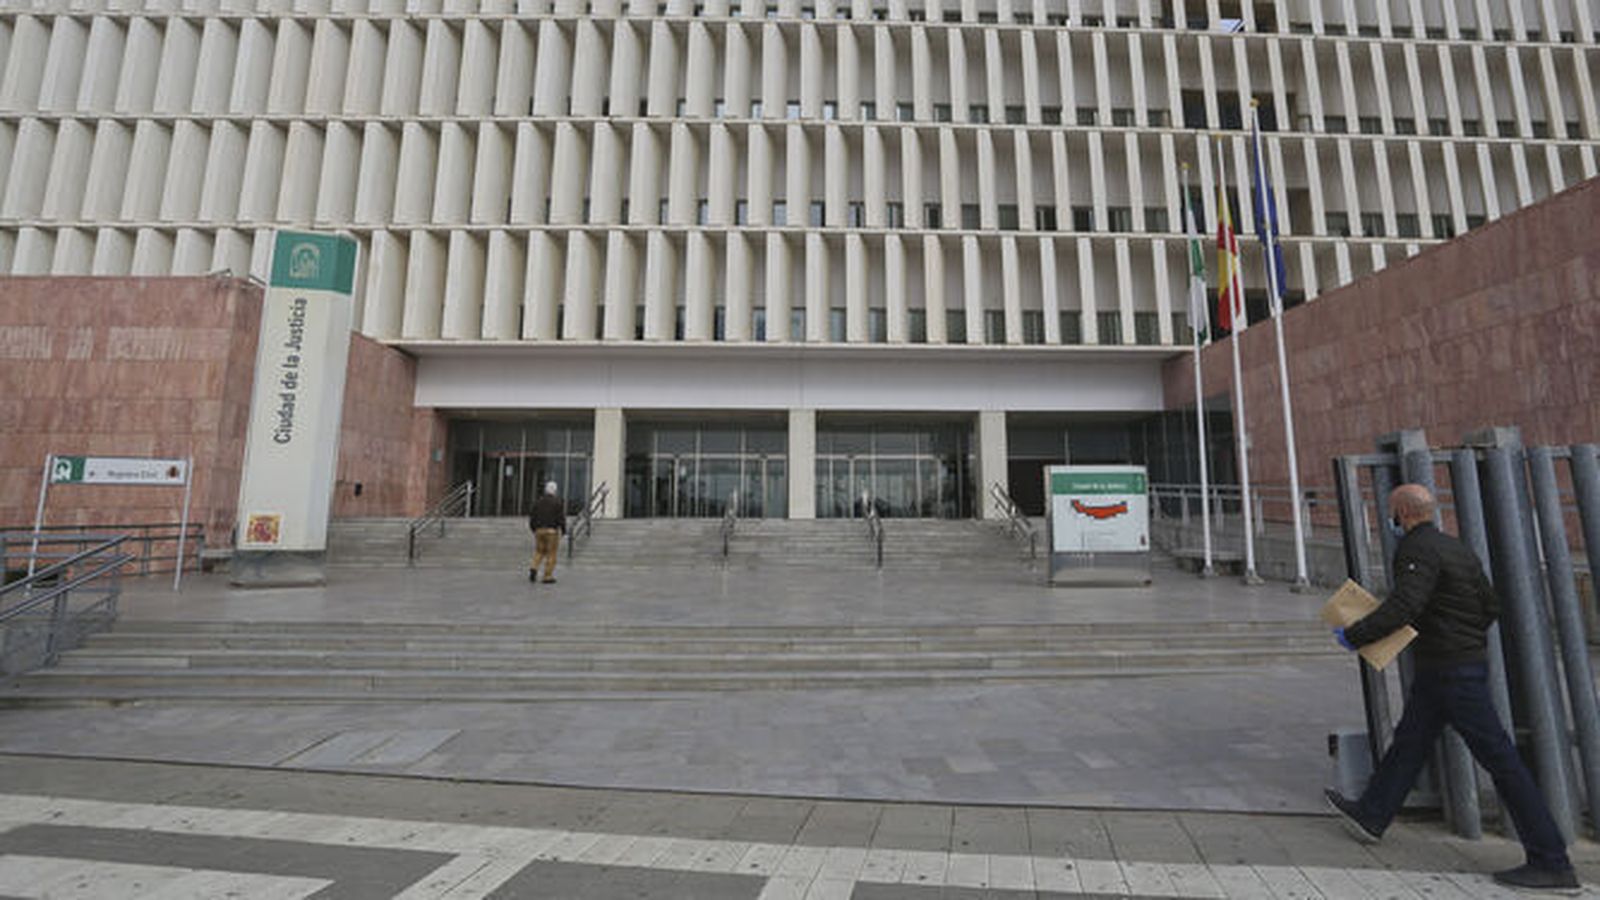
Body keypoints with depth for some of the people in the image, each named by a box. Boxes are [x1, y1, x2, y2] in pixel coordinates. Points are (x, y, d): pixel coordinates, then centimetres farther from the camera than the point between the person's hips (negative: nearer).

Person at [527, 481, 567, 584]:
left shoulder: (538, 502, 7)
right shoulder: (558, 502, -6)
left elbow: (532, 517, 7)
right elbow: (561, 518, -11)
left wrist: (534, 529, 21)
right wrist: (564, 531, 1)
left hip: (539, 530, 4)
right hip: (552, 531, -4)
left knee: (539, 551, 18)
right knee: (551, 554, 3)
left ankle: (534, 569, -4)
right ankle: (548, 577, 3)